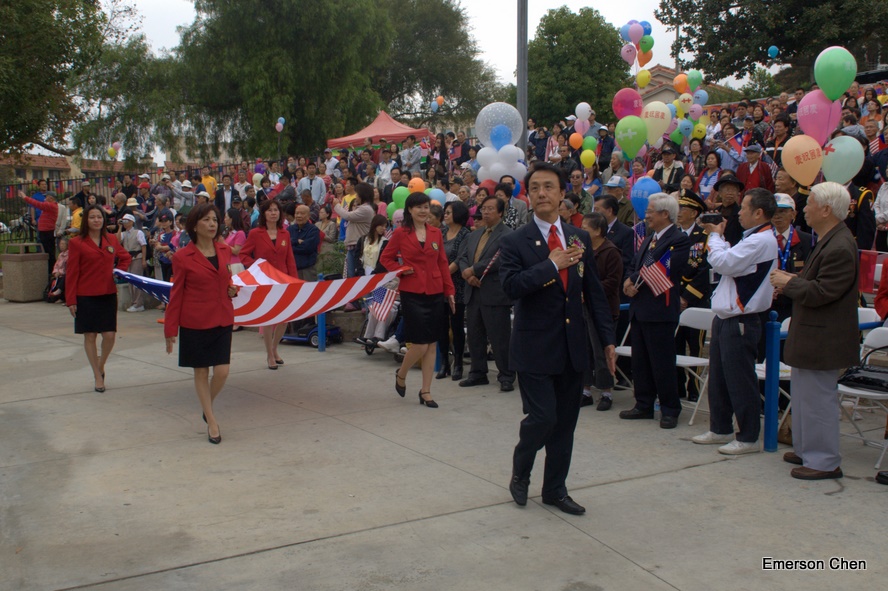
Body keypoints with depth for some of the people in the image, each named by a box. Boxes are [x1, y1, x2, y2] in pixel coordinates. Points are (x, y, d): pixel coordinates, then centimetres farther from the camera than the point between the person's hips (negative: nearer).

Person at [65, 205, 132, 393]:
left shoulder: (111, 239, 6)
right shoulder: (77, 242, -5)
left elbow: (126, 257, 23)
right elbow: (72, 273, -6)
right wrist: (71, 300, -9)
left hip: (108, 295, 3)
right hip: (86, 296, -3)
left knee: (110, 335, -2)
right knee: (90, 335, 3)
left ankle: (101, 365, 25)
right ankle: (97, 376, 15)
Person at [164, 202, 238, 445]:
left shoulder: (224, 250, 5)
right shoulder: (183, 257, -7)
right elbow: (176, 294, -3)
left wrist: (232, 289, -1)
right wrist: (170, 329, -4)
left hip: (222, 319, 3)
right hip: (195, 322, -3)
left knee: (222, 371, -2)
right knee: (201, 371, 5)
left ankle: (207, 406, 27)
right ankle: (212, 421, 17)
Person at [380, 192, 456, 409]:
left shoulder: (436, 233, 8)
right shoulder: (400, 233, -1)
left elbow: (443, 263, 11)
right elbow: (386, 258, 8)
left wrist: (449, 291, 7)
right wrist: (400, 270, -9)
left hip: (435, 293, 4)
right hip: (412, 294, -4)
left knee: (432, 343, 5)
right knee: (420, 344, -7)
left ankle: (425, 391, 15)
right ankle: (401, 374, 23)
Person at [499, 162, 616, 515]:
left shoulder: (579, 238, 9)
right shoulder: (515, 242, -4)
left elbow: (594, 291, 11)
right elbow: (511, 286, -20)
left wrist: (607, 339, 8)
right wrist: (552, 264, -20)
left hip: (573, 347, 5)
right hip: (535, 348, -4)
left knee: (565, 423, 11)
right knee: (542, 418, -9)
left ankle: (555, 489, 26)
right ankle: (520, 473, 21)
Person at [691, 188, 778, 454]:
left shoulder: (761, 241, -18)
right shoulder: (753, 238, 16)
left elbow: (722, 263, -21)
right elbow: (729, 262, 15)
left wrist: (715, 236, -5)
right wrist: (719, 237, 8)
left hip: (740, 321, -10)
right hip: (726, 317, 11)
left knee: (740, 381, -2)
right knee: (718, 377, 17)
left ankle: (748, 437, 8)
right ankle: (720, 429, 28)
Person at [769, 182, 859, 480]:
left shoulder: (840, 248, -24)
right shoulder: (829, 240, 10)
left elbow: (820, 292, -26)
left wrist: (788, 283, -13)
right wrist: (793, 280, 3)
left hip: (823, 340, -11)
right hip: (811, 335, 11)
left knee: (818, 399, -2)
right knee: (805, 396, 20)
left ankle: (824, 462, 9)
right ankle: (806, 449, 33)